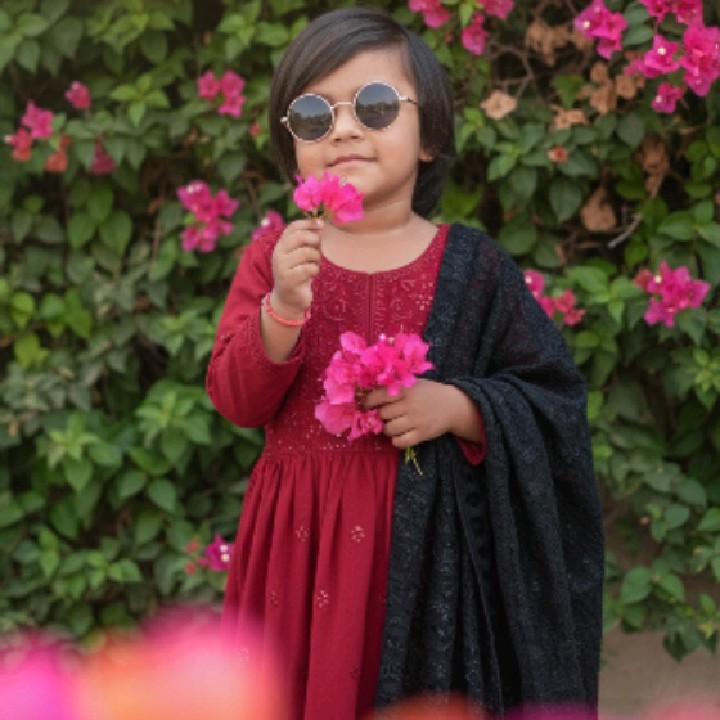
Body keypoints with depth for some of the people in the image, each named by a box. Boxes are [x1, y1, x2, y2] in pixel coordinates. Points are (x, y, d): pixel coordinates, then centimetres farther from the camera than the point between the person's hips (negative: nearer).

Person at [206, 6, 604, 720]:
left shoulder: (471, 266, -1)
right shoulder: (271, 257, 2)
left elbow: (552, 403, 1)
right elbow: (235, 399, -6)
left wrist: (455, 406, -16)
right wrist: (282, 308, -22)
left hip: (427, 546, -1)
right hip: (302, 540, 1)